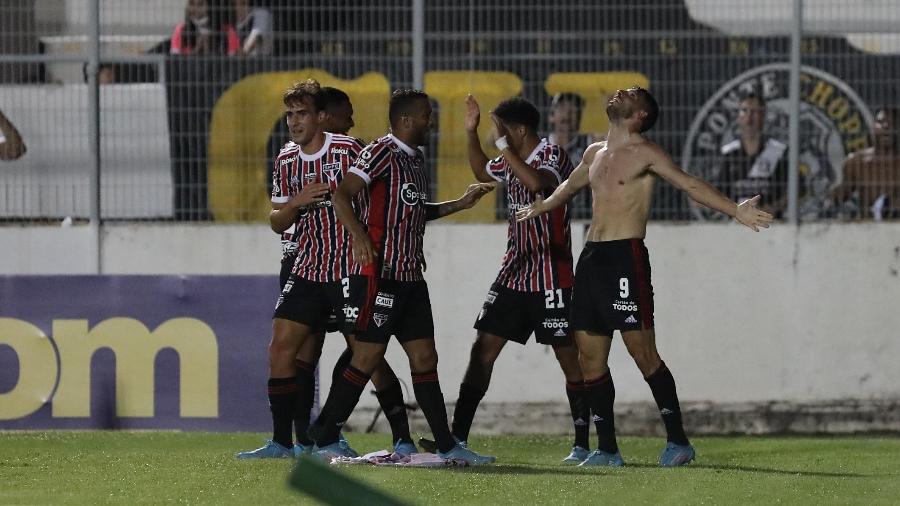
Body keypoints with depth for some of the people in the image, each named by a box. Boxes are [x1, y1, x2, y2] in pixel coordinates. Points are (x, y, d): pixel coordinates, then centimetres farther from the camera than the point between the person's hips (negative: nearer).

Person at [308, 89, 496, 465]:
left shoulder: (415, 159, 19)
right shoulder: (384, 152, -9)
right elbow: (341, 196, -18)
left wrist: (460, 203, 26)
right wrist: (359, 237, -29)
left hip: (411, 276, 9)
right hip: (382, 274, -9)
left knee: (424, 358, 8)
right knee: (368, 357, -7)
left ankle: (446, 445, 9)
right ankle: (324, 438, 0)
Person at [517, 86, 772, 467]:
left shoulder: (645, 154, -4)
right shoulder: (595, 154, 18)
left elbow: (689, 184, -13)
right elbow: (571, 185, 38)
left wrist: (735, 210, -26)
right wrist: (539, 208, 55)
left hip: (626, 257, -7)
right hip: (591, 258, 7)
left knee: (642, 350, -11)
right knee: (590, 355, 5)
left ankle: (677, 440, -6)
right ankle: (607, 447, 10)